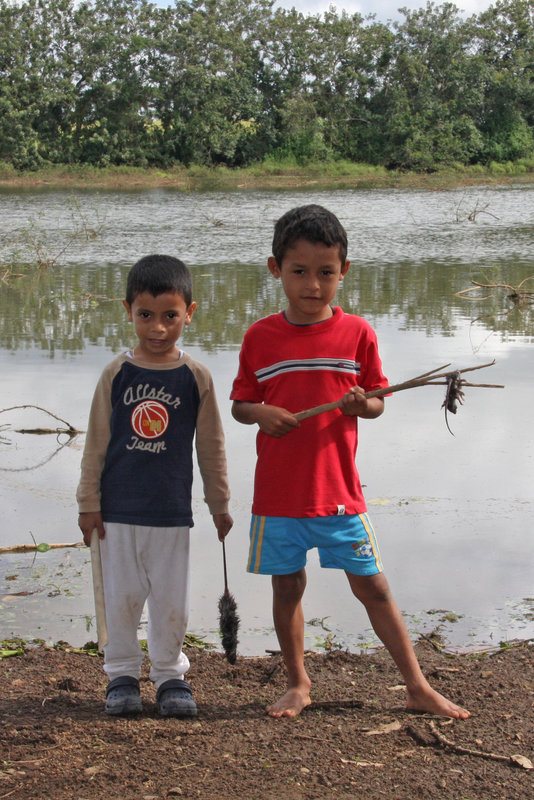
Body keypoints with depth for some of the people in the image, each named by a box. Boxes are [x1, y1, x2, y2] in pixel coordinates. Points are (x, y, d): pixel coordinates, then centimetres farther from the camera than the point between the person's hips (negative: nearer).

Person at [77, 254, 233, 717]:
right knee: (122, 595, 9)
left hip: (172, 510, 0)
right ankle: (122, 674, 23)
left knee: (171, 598, 7)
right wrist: (89, 502, 2)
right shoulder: (117, 373, -2)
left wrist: (220, 504, 11)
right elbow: (97, 441, 3)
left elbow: (211, 446, 6)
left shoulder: (196, 377, -2)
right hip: (118, 509, 0)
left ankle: (170, 675, 22)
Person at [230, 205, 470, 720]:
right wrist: (260, 413, -13)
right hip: (278, 493, 1)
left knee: (372, 585, 4)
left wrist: (361, 404, -17)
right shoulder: (259, 337, 0)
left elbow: (376, 402, 6)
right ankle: (297, 685, 27)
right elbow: (239, 404, 9)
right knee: (286, 586, 10)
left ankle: (418, 688, 14)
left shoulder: (357, 333, -1)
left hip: (338, 490, -1)